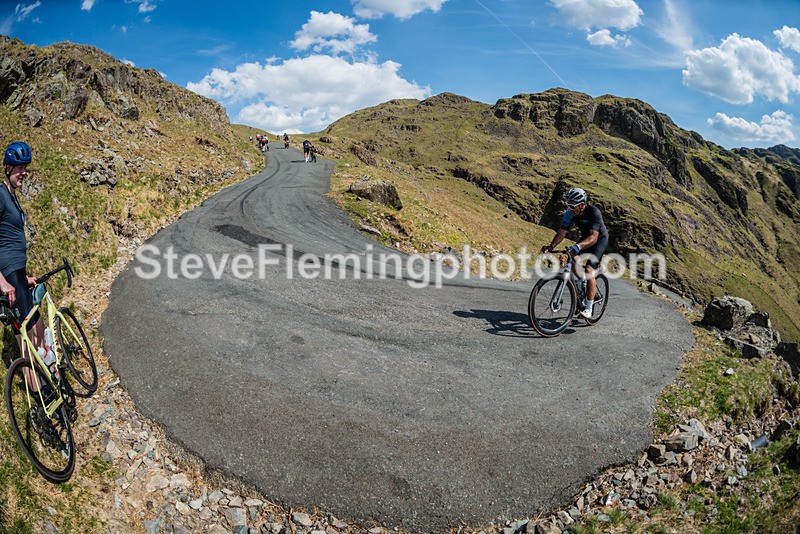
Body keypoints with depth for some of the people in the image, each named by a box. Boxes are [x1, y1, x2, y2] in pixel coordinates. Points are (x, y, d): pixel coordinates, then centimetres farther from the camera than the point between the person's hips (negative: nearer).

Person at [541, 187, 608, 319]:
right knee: (575, 264, -13)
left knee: (589, 269, -20)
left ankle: (588, 309, -17)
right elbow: (562, 232, -18)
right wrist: (551, 246, -35)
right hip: (585, 238, 6)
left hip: (600, 239, -6)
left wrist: (578, 246, -60)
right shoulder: (570, 213, -17)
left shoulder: (594, 212, -34)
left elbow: (594, 237, -44)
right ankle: (587, 288, 19)